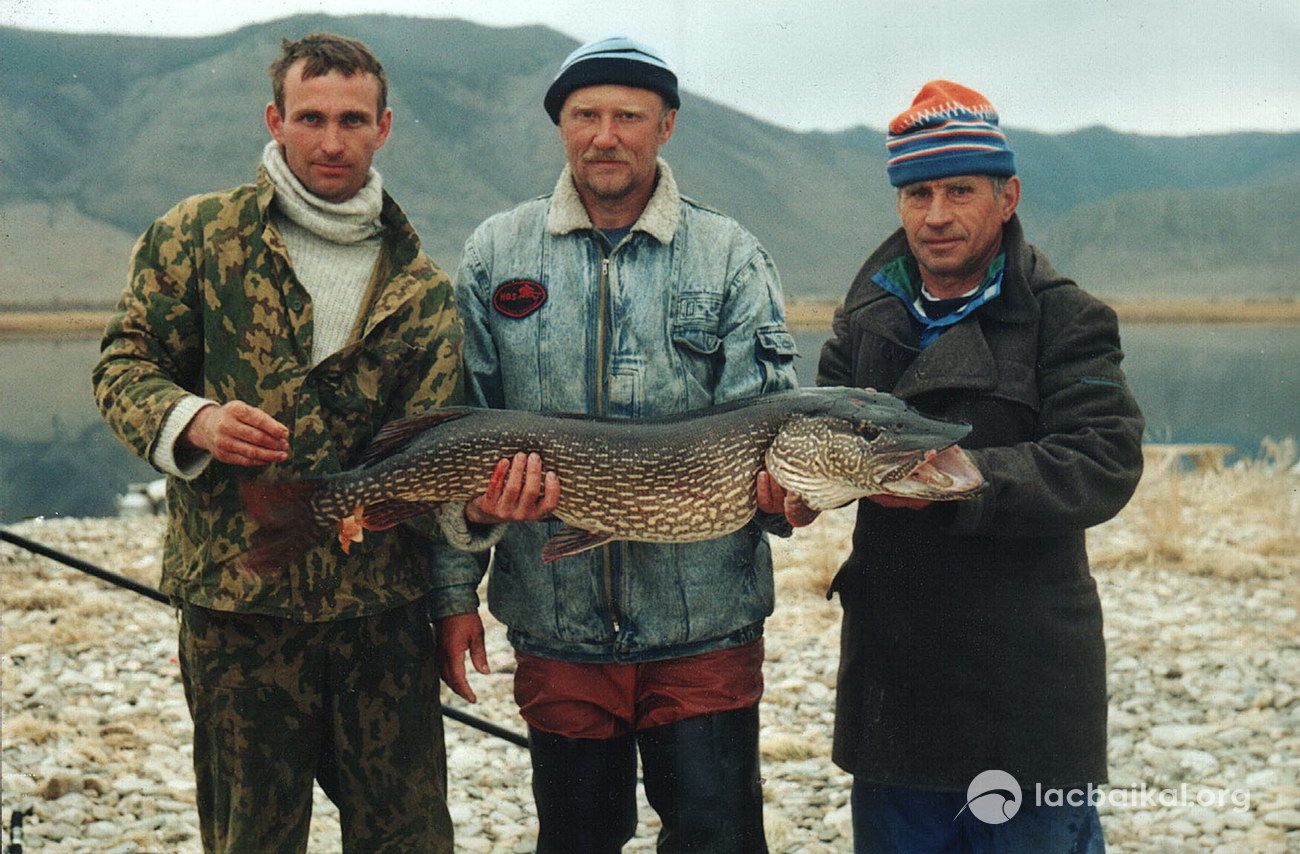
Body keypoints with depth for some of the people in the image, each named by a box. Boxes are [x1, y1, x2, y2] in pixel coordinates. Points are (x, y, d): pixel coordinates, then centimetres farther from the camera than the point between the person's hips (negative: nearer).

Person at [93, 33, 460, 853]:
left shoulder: (424, 286, 7)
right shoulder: (198, 234, 3)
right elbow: (125, 364, 5)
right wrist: (191, 420, -16)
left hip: (382, 602, 2)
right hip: (236, 599, -1)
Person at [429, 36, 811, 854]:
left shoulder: (733, 259, 2)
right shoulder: (497, 255, 5)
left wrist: (782, 490, -25)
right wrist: (454, 591, 1)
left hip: (706, 625, -1)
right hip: (557, 626, 2)